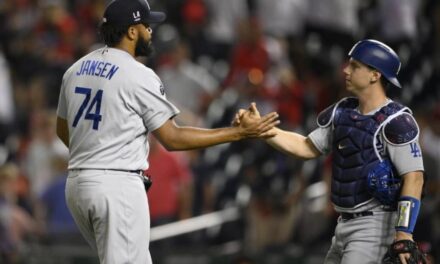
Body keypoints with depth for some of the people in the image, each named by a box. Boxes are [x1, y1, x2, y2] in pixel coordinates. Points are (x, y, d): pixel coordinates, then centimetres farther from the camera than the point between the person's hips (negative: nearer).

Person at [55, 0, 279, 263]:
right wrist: (241, 132, -9)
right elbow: (173, 138, -11)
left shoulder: (76, 69, 11)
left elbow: (63, 130, 22)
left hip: (78, 183, 8)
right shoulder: (139, 76, -12)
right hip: (117, 186, -8)